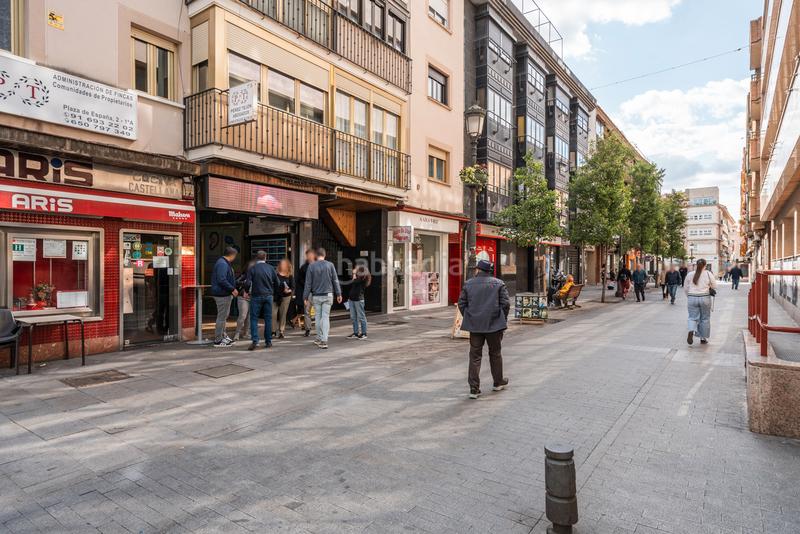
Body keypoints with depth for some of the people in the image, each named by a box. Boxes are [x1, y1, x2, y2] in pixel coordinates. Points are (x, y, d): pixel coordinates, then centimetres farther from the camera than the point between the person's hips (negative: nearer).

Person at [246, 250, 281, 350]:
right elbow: (277, 283, 5)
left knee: (254, 319, 3)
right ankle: (268, 341, 12)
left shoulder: (252, 269, -5)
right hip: (268, 296, 3)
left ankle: (254, 341, -8)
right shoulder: (271, 268, 3)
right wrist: (275, 292, 20)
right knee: (268, 319, 8)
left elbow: (248, 283, -12)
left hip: (256, 296, -2)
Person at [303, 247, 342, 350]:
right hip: (328, 295, 0)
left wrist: (305, 297, 3)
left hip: (316, 296, 0)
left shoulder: (311, 266, -3)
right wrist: (338, 294, 7)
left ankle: (319, 338, 21)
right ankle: (324, 341, -5)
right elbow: (335, 281, 1)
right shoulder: (330, 265, -1)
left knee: (318, 317, 12)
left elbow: (308, 283, -2)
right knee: (326, 317, 1)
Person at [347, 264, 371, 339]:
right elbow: (350, 285, 11)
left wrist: (354, 274, 0)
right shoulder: (358, 278, 18)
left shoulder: (363, 277, -5)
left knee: (361, 317, -3)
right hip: (352, 299, 8)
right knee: (353, 317, 10)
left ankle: (364, 333, 4)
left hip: (358, 299, -8)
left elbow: (354, 282, -15)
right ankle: (356, 333, 17)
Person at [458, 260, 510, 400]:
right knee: (495, 354, 17)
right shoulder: (498, 283, -1)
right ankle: (498, 382, 32)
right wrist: (503, 319, 8)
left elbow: (461, 304, 3)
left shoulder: (468, 284, 2)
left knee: (475, 356, 4)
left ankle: (474, 389, 2)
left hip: (474, 325, 0)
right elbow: (506, 303, -5)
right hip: (494, 325, 0)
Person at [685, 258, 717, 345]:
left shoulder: (689, 275, 1)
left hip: (692, 298, 1)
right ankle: (703, 338, 17)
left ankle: (691, 331, -23)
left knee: (693, 317, 5)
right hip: (705, 298, -1)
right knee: (705, 318, 11)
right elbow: (714, 287, 1)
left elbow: (686, 288, 6)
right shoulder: (708, 274, -3)